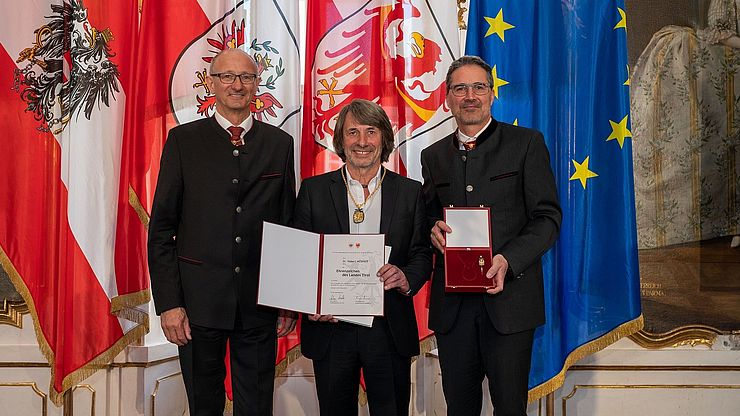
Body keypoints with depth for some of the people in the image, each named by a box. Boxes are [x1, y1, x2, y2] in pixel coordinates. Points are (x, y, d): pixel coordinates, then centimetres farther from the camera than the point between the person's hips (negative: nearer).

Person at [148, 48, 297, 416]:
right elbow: (162, 227, -1)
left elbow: (289, 224, 8)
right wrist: (168, 303, -8)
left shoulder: (279, 143, 7)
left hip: (260, 302, 1)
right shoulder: (183, 140, 2)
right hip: (199, 299, -1)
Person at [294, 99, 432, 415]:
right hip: (329, 327, 0)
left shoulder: (410, 192, 5)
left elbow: (423, 256, 5)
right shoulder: (314, 190, 3)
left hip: (389, 330, 0)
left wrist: (405, 277, -17)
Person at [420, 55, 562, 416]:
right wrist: (433, 229, -5)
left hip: (509, 297, -3)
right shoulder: (433, 156, 14)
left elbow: (547, 217, -4)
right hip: (451, 303, 3)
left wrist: (507, 259, -19)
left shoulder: (526, 143, 1)